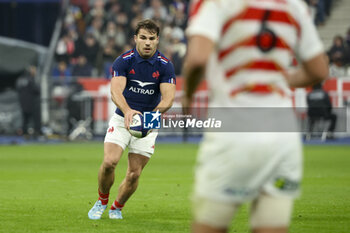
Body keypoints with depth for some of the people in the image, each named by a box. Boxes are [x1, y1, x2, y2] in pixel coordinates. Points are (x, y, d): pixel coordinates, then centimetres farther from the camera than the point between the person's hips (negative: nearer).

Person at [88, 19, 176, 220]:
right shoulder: (124, 61, -11)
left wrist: (156, 112, -38)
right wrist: (128, 110, -45)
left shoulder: (165, 66, -8)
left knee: (134, 174, -1)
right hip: (122, 119, -1)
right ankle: (102, 201, 6)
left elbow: (168, 97, -17)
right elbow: (116, 91, -25)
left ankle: (118, 207, 25)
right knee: (109, 162, -20)